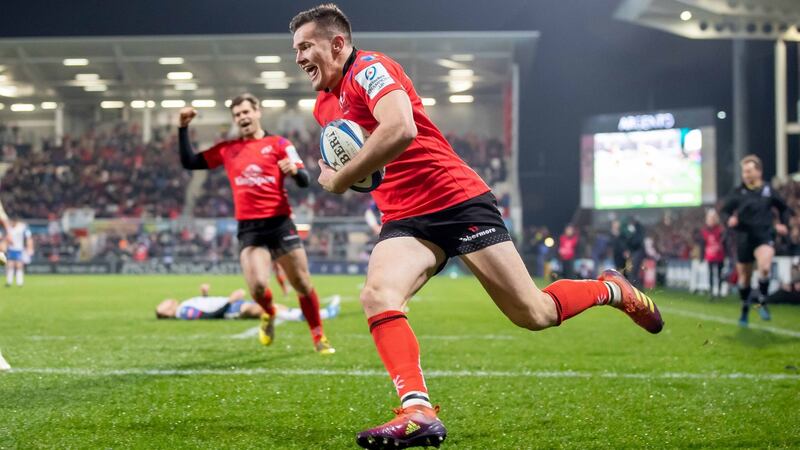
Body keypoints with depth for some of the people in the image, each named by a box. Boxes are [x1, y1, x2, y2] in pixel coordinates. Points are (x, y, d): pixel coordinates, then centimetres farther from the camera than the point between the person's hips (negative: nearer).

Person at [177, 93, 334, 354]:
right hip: (249, 229, 1)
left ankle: (319, 337, 20)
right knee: (257, 286, -17)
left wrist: (295, 170, -27)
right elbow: (189, 162, 13)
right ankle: (268, 313, 18)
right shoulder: (226, 150, 11)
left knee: (303, 285, 1)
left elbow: (304, 181, -4)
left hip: (280, 224, -1)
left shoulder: (278, 144, 3)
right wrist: (183, 128, 5)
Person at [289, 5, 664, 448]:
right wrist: (334, 174, 7)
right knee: (376, 295, -25)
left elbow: (400, 129, -31)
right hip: (404, 220, 7)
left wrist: (340, 180, -20)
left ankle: (614, 290, 28)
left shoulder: (368, 67, -12)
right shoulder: (324, 105, 15)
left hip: (457, 199, -7)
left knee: (534, 314, -1)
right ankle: (418, 412, -33)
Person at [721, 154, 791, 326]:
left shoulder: (768, 191, 3)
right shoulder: (738, 193, 1)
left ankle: (761, 302, -9)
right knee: (744, 278, 9)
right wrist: (730, 219, -14)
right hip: (744, 239, 1)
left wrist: (783, 224, 1)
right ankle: (745, 310, 30)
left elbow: (784, 208, 17)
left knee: (764, 268, -28)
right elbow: (725, 210, 7)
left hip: (765, 236, -1)